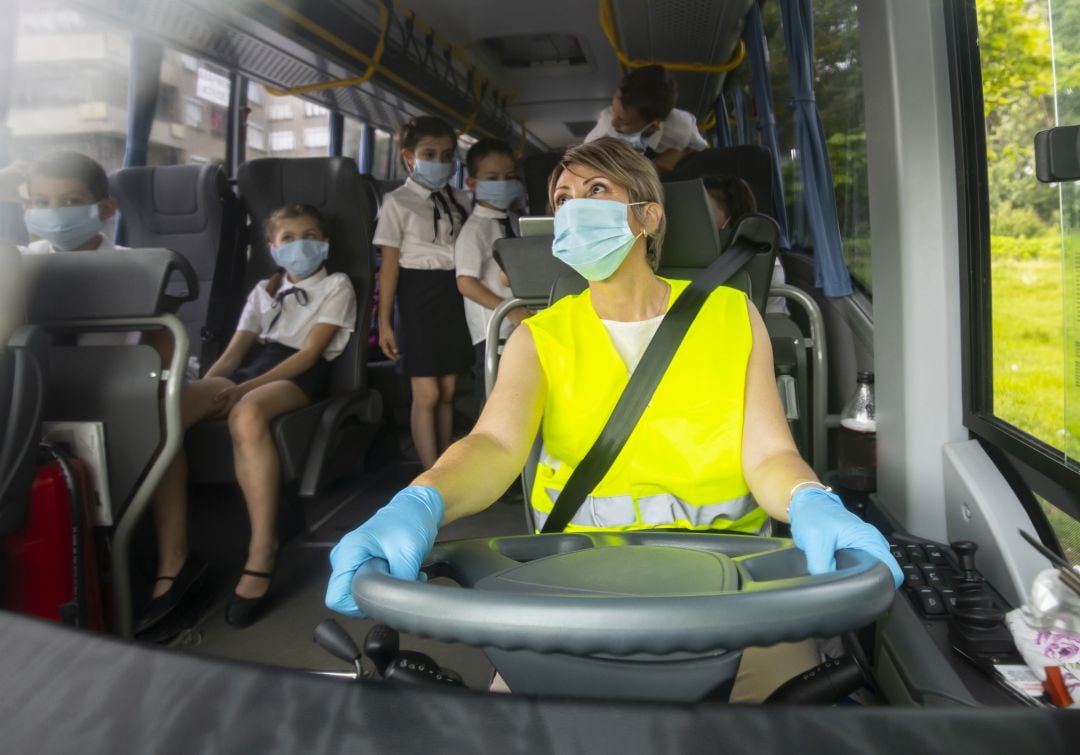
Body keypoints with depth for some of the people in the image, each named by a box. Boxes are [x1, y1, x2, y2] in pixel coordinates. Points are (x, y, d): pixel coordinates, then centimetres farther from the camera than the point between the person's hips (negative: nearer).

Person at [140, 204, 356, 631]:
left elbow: (309, 353, -3)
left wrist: (244, 389, -15)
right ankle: (173, 561, -25)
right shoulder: (264, 291, 28)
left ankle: (262, 554, -33)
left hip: (301, 376, -5)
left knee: (247, 413, -42)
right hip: (253, 369, 5)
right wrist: (203, 389, -5)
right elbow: (233, 353, 17)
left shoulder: (336, 286, 12)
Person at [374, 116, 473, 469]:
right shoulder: (398, 202, -3)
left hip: (454, 294, 5)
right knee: (426, 393, -3)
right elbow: (389, 262, -6)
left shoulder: (460, 200, 10)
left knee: (448, 390, 11)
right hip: (418, 294, -5)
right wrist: (384, 321, -9)